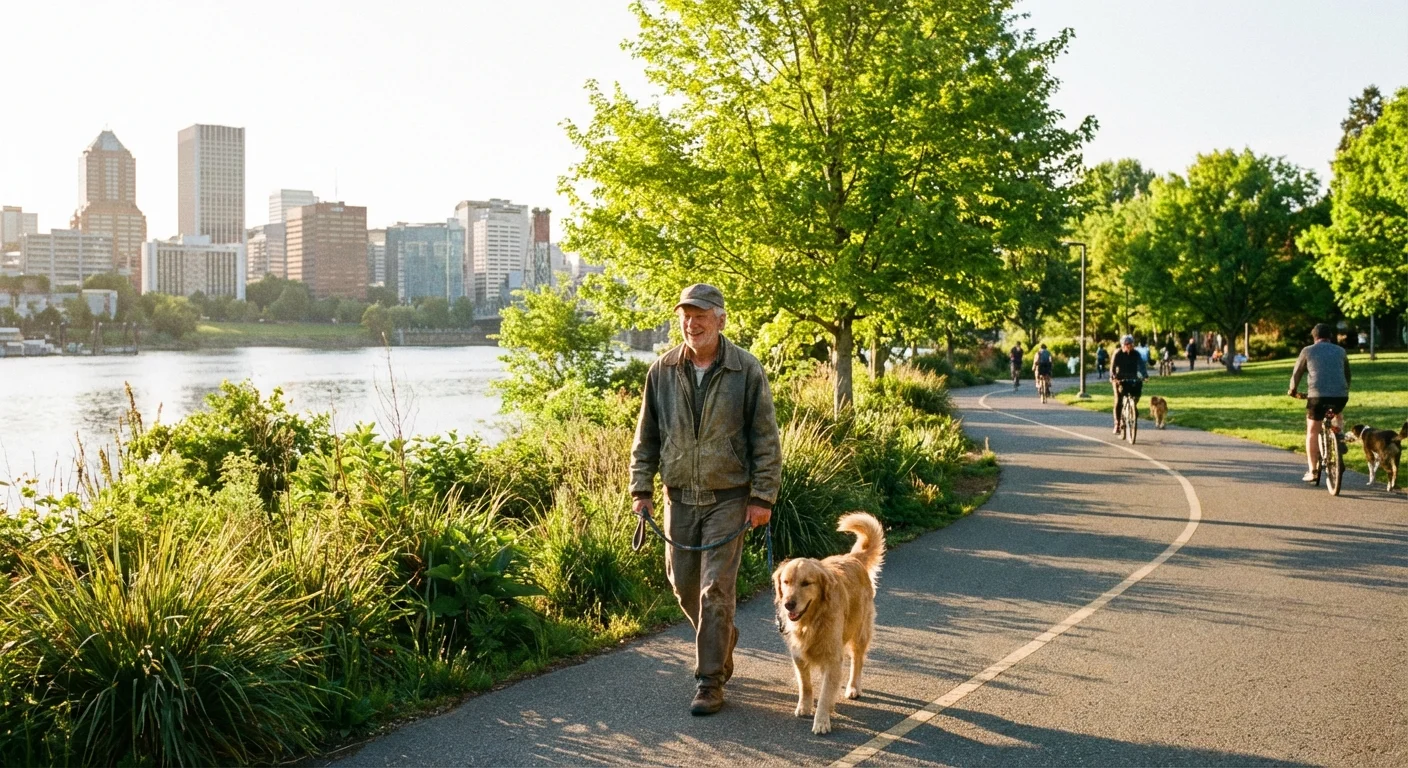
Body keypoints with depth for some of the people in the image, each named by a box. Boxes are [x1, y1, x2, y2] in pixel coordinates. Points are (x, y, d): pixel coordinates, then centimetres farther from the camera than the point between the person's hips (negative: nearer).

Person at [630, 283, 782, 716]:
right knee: (683, 584, 12)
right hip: (680, 496, 4)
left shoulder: (746, 371, -7)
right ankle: (723, 640, 39)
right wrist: (641, 489, 3)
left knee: (717, 589, -7)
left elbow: (765, 437, -5)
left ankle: (711, 682, 2)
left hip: (728, 497, -4)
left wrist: (763, 496, -8)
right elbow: (646, 436, 9)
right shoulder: (662, 371, 2)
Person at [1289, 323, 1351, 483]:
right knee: (1338, 414, 38)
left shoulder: (1308, 351, 10)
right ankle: (1339, 439, 17)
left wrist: (1293, 390, 33)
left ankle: (1312, 471, 8)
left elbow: (1297, 373, 15)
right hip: (1340, 395, 2)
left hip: (1317, 395, -2)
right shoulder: (1340, 351, 17)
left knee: (1312, 432, 11)